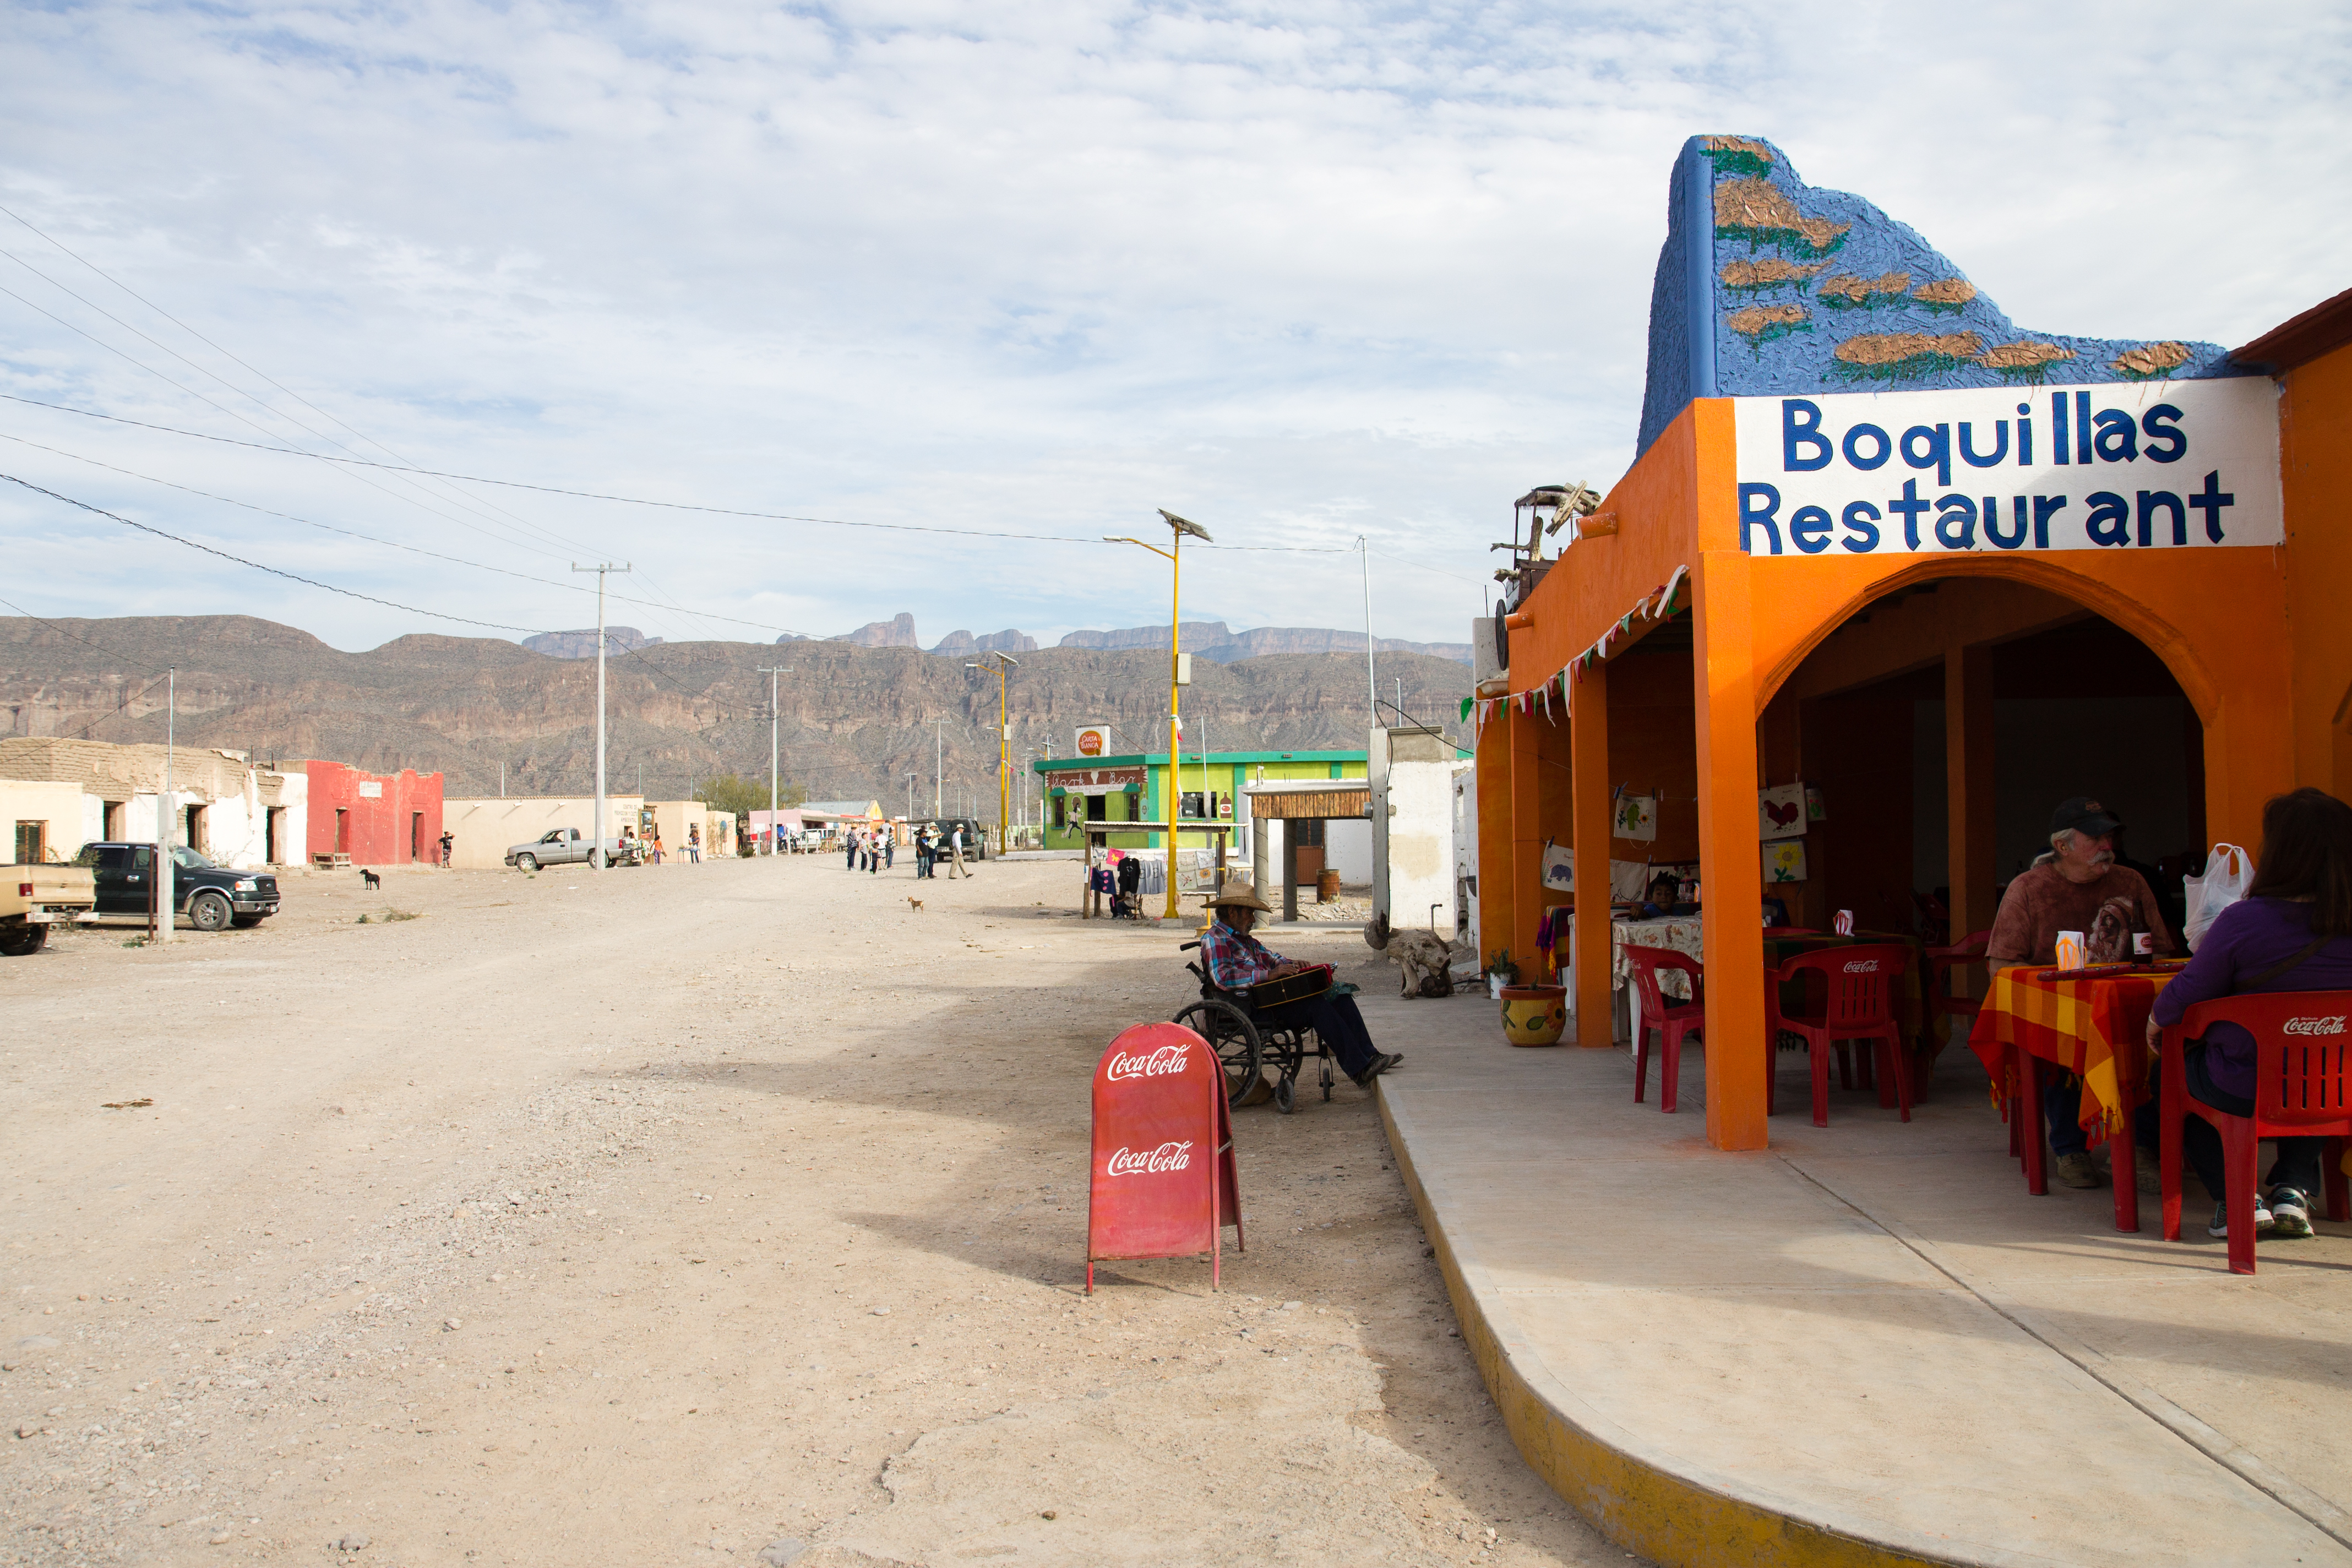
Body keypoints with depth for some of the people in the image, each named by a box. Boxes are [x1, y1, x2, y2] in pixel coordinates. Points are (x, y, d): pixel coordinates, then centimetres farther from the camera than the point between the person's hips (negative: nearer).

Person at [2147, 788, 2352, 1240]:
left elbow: (2183, 999, -14)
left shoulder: (2244, 920, -23)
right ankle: (2293, 1189, 23)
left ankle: (2235, 1196, 13)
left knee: (2176, 1069, 27)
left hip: (2243, 1092, -4)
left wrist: (2155, 1024, 8)